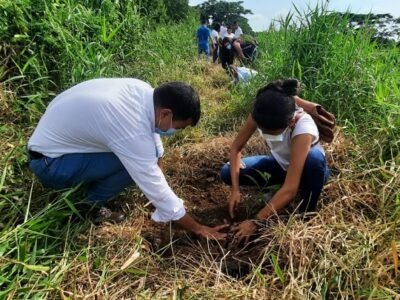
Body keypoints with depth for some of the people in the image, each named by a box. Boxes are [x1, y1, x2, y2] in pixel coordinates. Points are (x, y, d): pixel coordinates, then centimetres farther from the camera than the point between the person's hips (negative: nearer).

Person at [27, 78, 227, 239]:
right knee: (135, 164, -23)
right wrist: (198, 229, -14)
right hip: (48, 163, -8)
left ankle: (89, 184, 13)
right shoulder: (133, 133, -34)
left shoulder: (143, 91, -12)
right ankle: (89, 204, -1)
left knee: (144, 158, -1)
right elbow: (157, 190, -26)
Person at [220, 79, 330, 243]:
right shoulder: (261, 115, -27)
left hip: (309, 170, -3)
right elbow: (236, 147, -16)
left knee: (314, 157, -41)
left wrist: (256, 221, -36)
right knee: (227, 173, -16)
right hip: (280, 164, 4)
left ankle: (306, 216, -15)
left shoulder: (303, 129, -39)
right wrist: (235, 189, -27)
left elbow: (290, 189, -41)